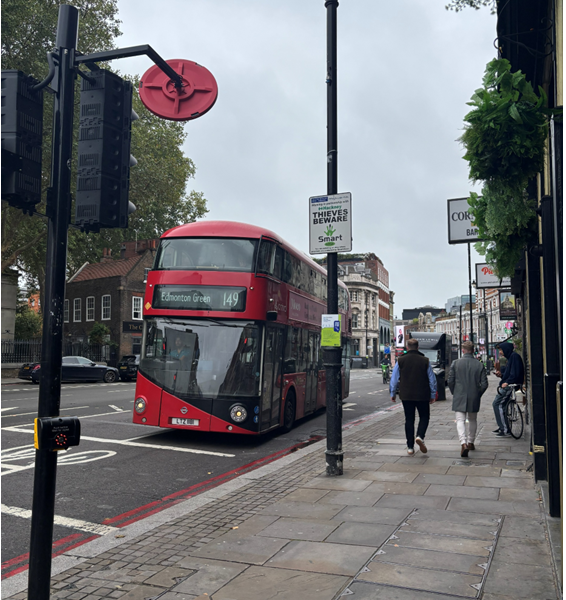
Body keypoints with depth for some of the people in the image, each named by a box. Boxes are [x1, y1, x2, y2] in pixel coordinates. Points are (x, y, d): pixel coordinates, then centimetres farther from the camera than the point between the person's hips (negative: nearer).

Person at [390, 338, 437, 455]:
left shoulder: (400, 361, -2)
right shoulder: (425, 361, -2)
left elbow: (394, 379, 1)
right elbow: (432, 379, 2)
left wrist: (392, 393, 11)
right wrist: (433, 395, 12)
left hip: (406, 396, 1)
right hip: (422, 396, -1)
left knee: (409, 419, 8)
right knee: (424, 417, 14)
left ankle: (410, 447, 8)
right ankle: (420, 436, -11)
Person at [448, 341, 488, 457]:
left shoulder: (456, 363, -6)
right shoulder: (479, 365, -3)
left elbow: (450, 381, -5)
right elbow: (484, 384, -4)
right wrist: (478, 395, 13)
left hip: (459, 397, -2)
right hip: (474, 399, 2)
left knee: (460, 420, -3)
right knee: (472, 420, 20)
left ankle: (464, 443, -22)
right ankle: (470, 442, 31)